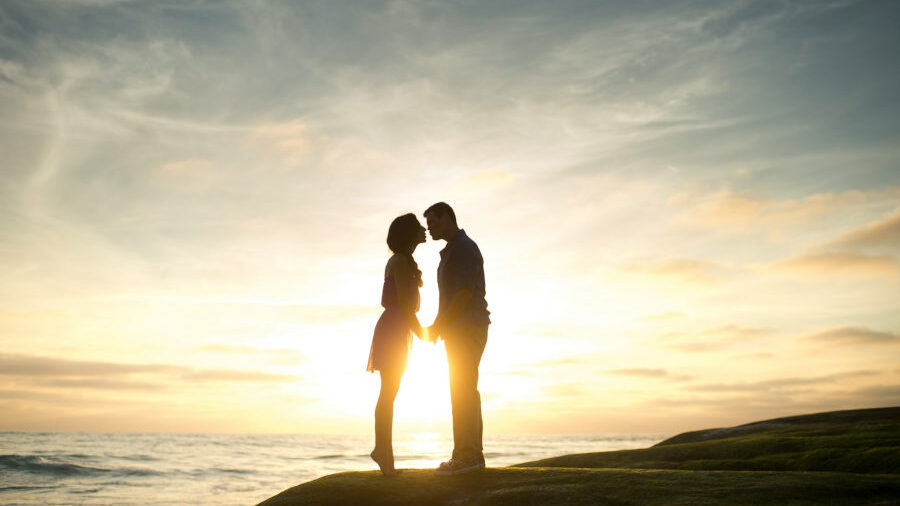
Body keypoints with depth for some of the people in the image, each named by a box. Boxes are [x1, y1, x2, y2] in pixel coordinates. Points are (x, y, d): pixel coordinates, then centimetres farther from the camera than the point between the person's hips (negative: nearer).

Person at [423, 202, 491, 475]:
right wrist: (438, 325, 15)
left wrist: (438, 327, -16)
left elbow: (465, 294, -19)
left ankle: (465, 455, -13)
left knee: (462, 391, -13)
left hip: (466, 329, -10)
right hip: (459, 332, 10)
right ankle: (472, 455, 11)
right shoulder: (452, 251, 22)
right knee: (465, 391, 8)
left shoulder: (464, 247, -10)